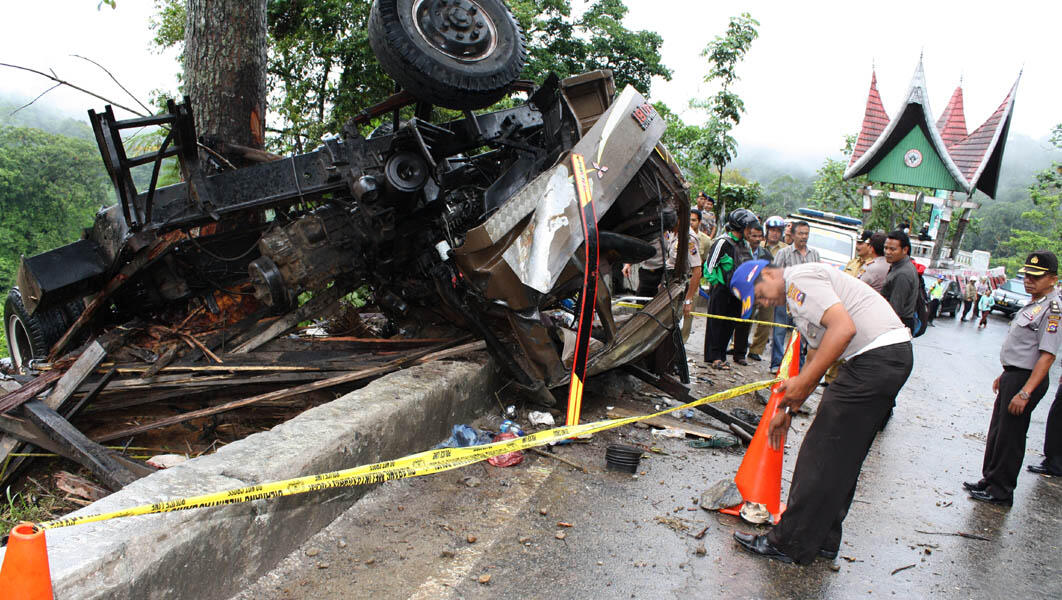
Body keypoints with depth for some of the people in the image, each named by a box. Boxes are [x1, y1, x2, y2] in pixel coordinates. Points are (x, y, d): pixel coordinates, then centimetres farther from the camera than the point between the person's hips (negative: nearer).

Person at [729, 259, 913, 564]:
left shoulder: (799, 278, -9)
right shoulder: (800, 294, 23)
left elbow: (843, 328, -23)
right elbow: (816, 357, 28)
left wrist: (802, 382, -20)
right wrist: (788, 409, 27)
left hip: (877, 355, -11)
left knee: (821, 454, -4)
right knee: (843, 456, 16)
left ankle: (790, 544, 5)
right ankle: (823, 539, 26)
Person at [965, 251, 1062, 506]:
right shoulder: (1032, 305, 12)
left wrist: (1025, 393, -27)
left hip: (1028, 379, -9)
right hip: (1013, 376, 9)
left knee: (1010, 437, 0)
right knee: (997, 432, 17)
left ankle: (1001, 492, 11)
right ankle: (989, 480, 30)